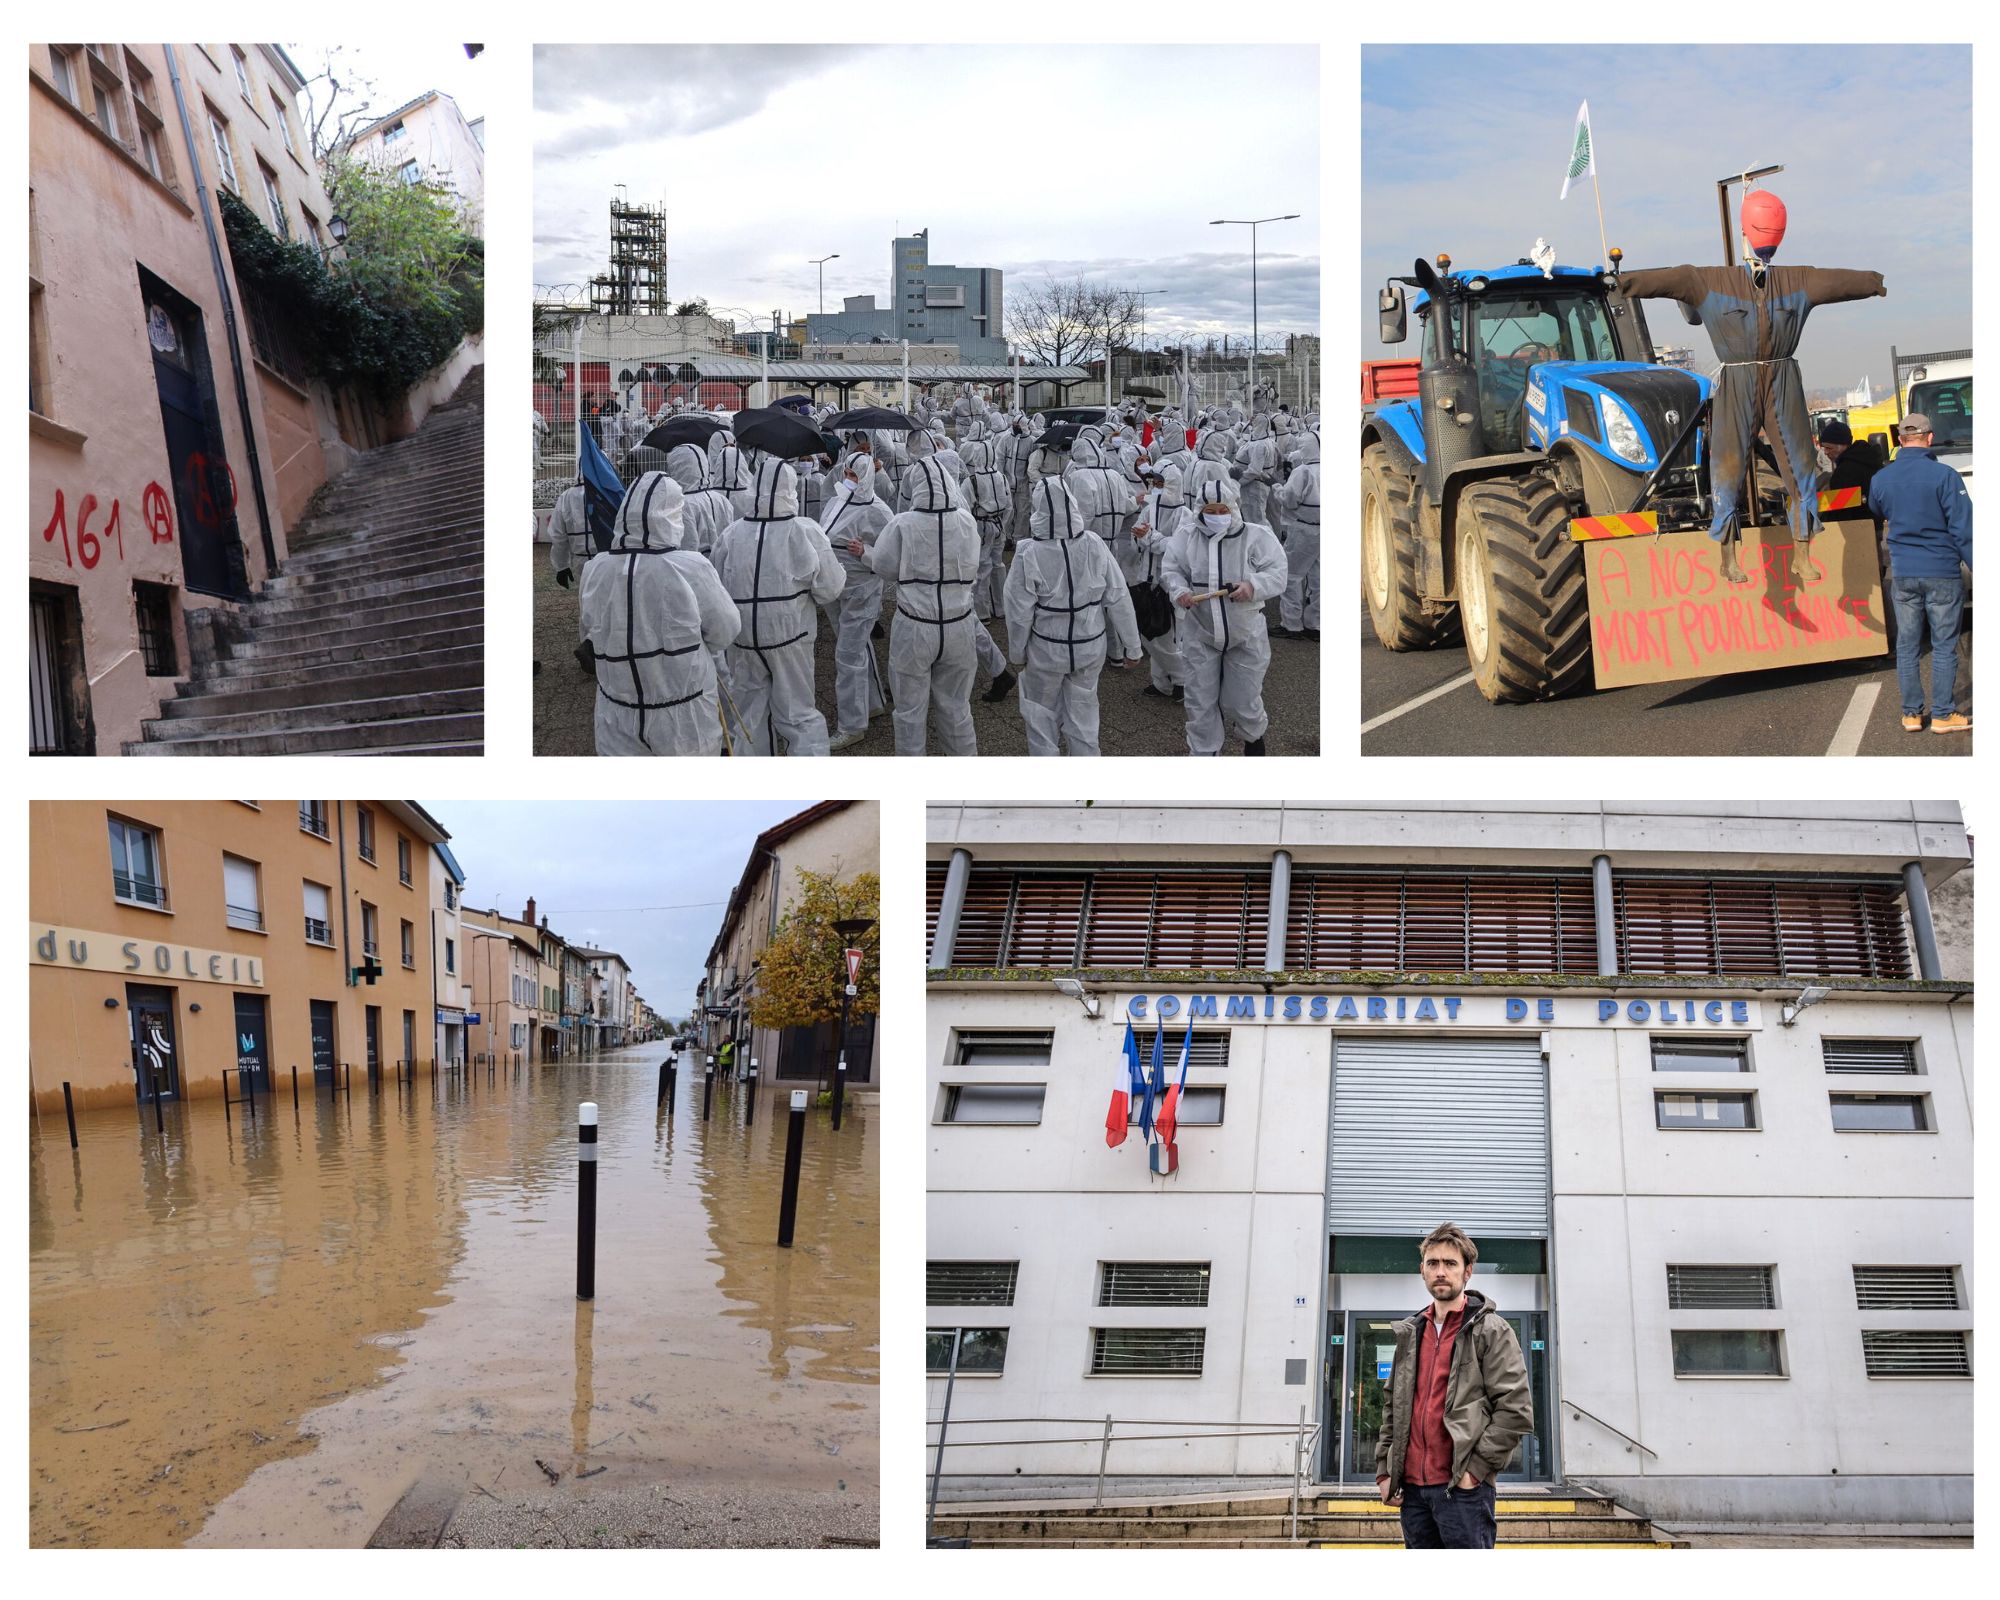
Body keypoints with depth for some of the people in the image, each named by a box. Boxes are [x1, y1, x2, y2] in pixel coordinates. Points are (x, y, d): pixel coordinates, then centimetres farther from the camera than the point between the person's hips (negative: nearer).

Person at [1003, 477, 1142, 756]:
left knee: (1042, 718, 19)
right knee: (1083, 713, 21)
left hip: (1046, 650, -3)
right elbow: (1119, 599, -8)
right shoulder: (1094, 545, -14)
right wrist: (1131, 646, 4)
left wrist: (1017, 655, 2)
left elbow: (1019, 613, -14)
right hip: (1090, 648, 3)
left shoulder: (1029, 554, -22)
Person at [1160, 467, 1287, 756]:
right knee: (1201, 704, 6)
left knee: (1242, 703, 9)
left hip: (1245, 636, -1)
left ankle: (1254, 735, 43)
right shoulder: (1186, 536, -4)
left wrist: (1254, 586, -30)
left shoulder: (1255, 536, -10)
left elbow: (1277, 574, -10)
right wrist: (1178, 591, -20)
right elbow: (1170, 570, 1)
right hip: (1199, 636, 1)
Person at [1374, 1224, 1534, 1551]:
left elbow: (1516, 1410, -8)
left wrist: (1476, 1468, -12)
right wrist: (1384, 1470, 12)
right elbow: (1392, 1406, 21)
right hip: (1412, 1487, 6)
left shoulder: (1491, 1330, -1)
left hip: (1462, 1488, -6)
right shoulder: (1409, 1333, 17)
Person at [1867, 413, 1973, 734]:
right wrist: (1976, 566, -4)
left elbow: (1876, 514, 21)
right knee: (1944, 646, 4)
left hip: (1902, 574, 4)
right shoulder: (1943, 476, -13)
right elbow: (1963, 529, -12)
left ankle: (1911, 714, 15)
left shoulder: (1880, 479, 2)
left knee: (1907, 646, 11)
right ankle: (1943, 715, 8)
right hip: (1942, 574, -4)